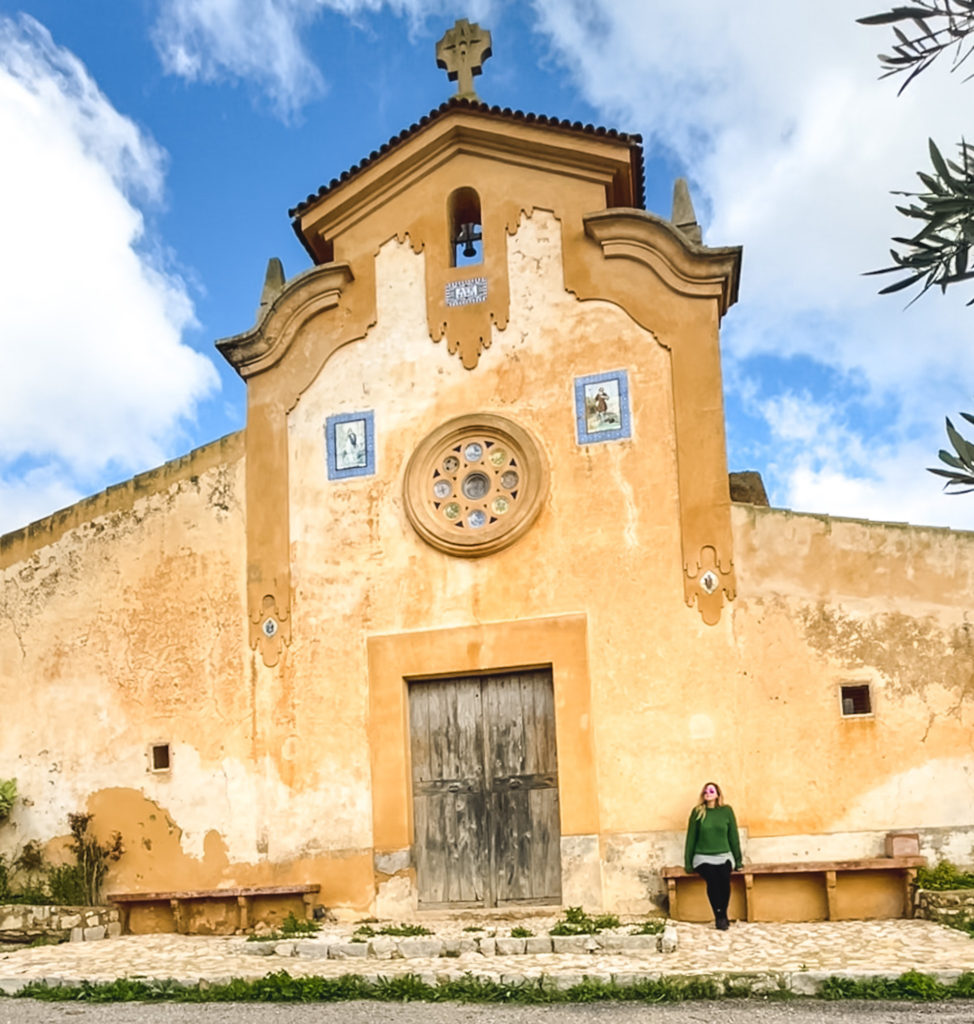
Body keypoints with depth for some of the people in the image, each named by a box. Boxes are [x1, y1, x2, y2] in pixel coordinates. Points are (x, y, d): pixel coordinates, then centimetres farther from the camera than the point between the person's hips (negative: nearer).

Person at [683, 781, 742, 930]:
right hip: (703, 856, -1)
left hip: (723, 855, 1)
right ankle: (720, 917, -20)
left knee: (724, 877, -30)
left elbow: (733, 836, 10)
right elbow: (691, 837, 7)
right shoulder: (697, 812, 4)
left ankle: (722, 916, -17)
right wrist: (688, 863, 6)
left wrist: (738, 861, 10)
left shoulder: (727, 811, 6)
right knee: (712, 878, -31)